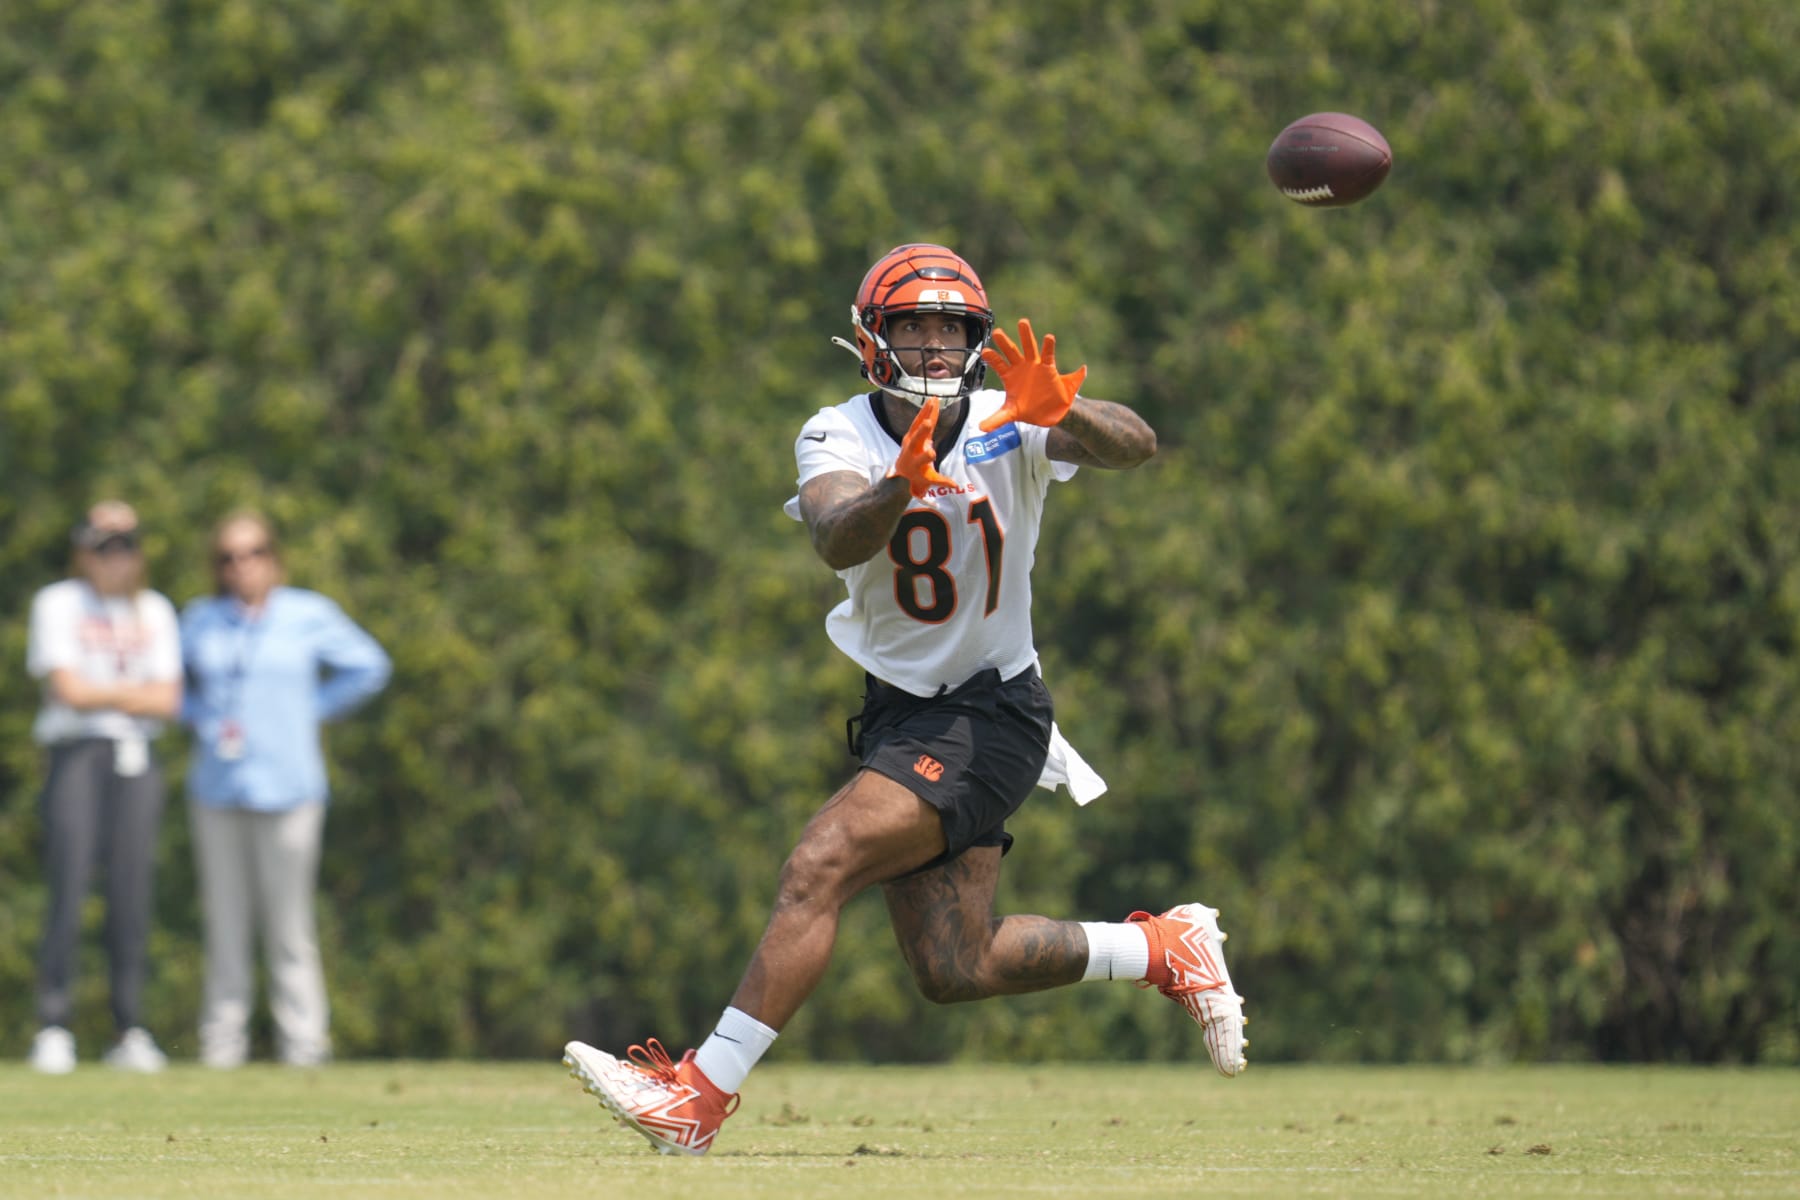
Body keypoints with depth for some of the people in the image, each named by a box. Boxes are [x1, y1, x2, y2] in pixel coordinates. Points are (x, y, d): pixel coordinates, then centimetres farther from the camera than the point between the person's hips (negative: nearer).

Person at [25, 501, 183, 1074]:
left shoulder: (153, 610, 16)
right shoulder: (58, 603, 4)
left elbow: (167, 700, 6)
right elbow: (68, 688, -7)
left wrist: (100, 692, -3)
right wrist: (133, 691, 2)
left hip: (135, 762, 4)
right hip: (76, 753, -4)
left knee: (133, 896, 0)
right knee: (68, 890, -11)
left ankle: (130, 1032, 4)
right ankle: (53, 1031, -10)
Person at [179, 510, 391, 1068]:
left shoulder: (309, 616, 4)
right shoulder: (200, 620, 11)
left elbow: (369, 667, 10)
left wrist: (312, 708, 3)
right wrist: (199, 717, 7)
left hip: (286, 788, -3)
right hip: (217, 790, 3)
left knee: (289, 925, -4)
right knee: (224, 922, 3)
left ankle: (302, 1039, 0)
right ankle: (223, 1040, 6)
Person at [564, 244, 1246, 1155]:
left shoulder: (1007, 428, -12)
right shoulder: (840, 438, -7)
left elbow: (1133, 446, -29)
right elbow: (838, 541, -28)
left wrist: (1057, 411, -49)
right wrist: (901, 488, -49)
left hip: (990, 713, -5)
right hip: (900, 714, 5)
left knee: (818, 867, -21)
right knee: (952, 970, 9)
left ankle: (702, 1096, -19)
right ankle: (1163, 950, 29)